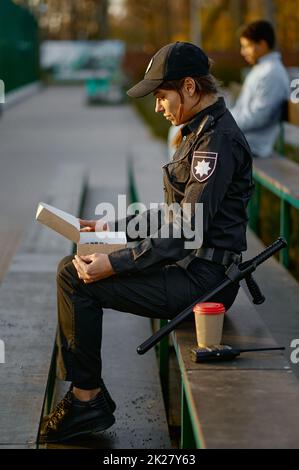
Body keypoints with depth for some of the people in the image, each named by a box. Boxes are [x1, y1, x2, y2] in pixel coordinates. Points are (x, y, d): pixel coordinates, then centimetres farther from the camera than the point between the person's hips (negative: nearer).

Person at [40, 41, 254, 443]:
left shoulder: (217, 140, -18)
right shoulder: (200, 132, 15)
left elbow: (187, 230, -23)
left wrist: (113, 265, -23)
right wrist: (111, 226, 14)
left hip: (202, 278, -11)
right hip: (189, 263, 11)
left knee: (75, 279, -15)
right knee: (71, 268, 8)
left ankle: (88, 399, -2)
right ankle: (84, 394, 9)